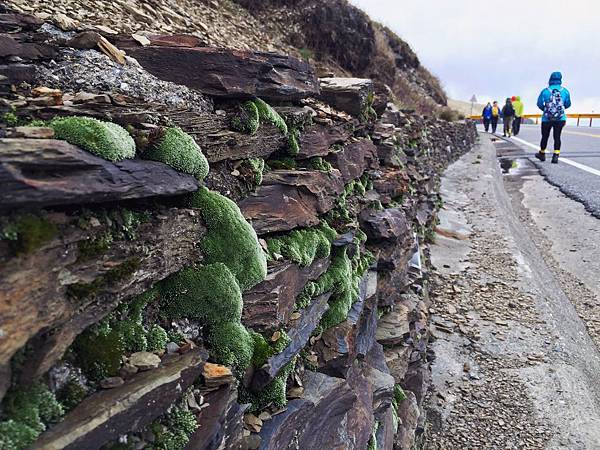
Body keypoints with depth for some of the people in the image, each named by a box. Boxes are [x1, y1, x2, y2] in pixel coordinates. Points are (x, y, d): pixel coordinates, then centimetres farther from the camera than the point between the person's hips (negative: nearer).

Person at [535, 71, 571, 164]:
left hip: (547, 118, -1)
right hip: (560, 118, 1)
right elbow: (568, 104, 8)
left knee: (545, 136, 13)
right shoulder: (565, 91, 1)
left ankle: (542, 154, 27)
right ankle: (556, 156, -5)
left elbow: (539, 104, -3)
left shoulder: (545, 91, -5)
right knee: (557, 137, 3)